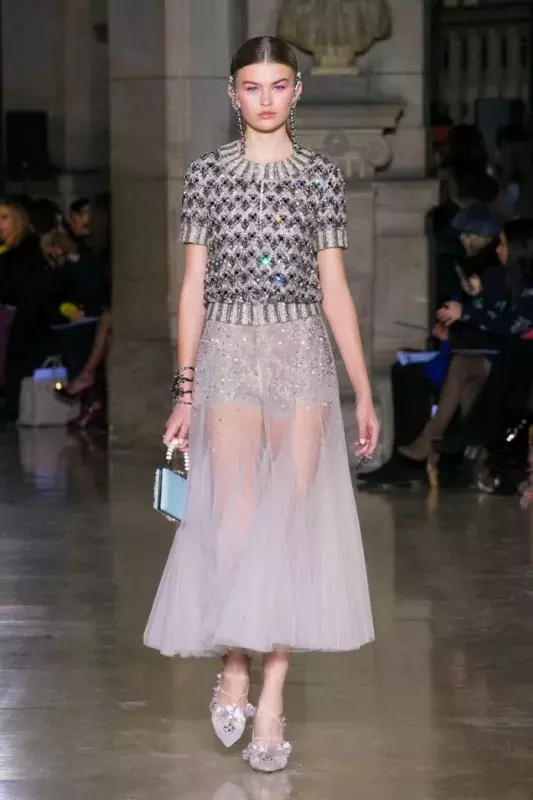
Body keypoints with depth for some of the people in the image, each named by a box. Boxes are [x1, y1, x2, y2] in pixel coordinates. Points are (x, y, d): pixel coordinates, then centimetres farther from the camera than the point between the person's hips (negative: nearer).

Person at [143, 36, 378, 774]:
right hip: (230, 352, -1)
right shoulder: (209, 173, 5)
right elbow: (194, 286, 6)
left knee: (291, 519, -2)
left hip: (302, 353, 1)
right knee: (235, 520, -8)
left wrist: (364, 393, 4)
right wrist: (185, 391, 2)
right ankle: (234, 672, 14)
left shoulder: (321, 177, 7)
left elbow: (335, 290, 7)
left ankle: (271, 704, 1)